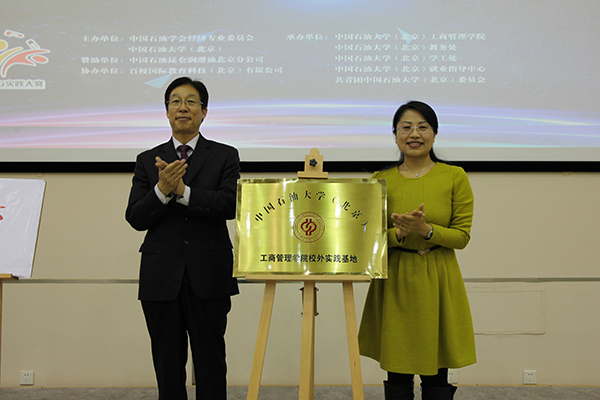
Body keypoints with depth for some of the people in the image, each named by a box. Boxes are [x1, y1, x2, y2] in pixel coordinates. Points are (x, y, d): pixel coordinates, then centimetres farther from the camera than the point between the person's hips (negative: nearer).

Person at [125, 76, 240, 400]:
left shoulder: (224, 156, 5)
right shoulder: (148, 161, 10)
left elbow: (230, 205, -10)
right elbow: (135, 218, 1)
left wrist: (183, 192, -21)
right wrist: (162, 191, -17)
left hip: (208, 276, -2)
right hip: (161, 276, 2)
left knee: (211, 364, 4)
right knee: (167, 364, 10)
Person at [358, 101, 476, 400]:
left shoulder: (455, 177, 1)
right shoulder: (381, 180, 5)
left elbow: (462, 236, -2)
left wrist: (425, 229, -19)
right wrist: (400, 233, -17)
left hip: (438, 283, -1)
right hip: (394, 283, 1)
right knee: (397, 376, 6)